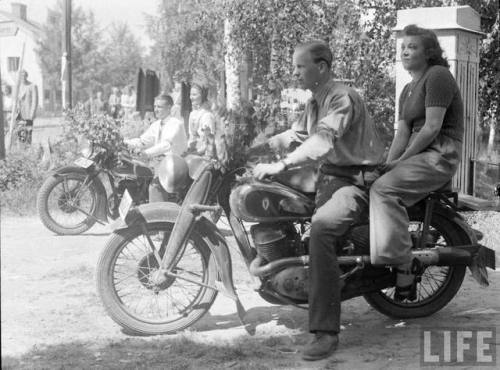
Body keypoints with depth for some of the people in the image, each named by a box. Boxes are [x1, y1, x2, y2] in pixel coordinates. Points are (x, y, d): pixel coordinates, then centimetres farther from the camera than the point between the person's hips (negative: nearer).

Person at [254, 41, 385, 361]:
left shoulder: (343, 98, -14)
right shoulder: (315, 103, 17)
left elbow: (323, 140, -28)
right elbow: (295, 135, 21)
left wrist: (281, 165, -38)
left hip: (357, 181, -10)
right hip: (329, 175, 10)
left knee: (321, 225, -35)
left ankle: (326, 331, -35)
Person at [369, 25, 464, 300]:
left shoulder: (438, 76, -6)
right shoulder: (407, 91, 22)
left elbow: (432, 127, -15)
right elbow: (402, 133, 14)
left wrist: (400, 160, -13)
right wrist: (387, 164, -2)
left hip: (440, 155, -9)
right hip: (418, 153, 9)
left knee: (384, 189, -28)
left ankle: (404, 266, -27)